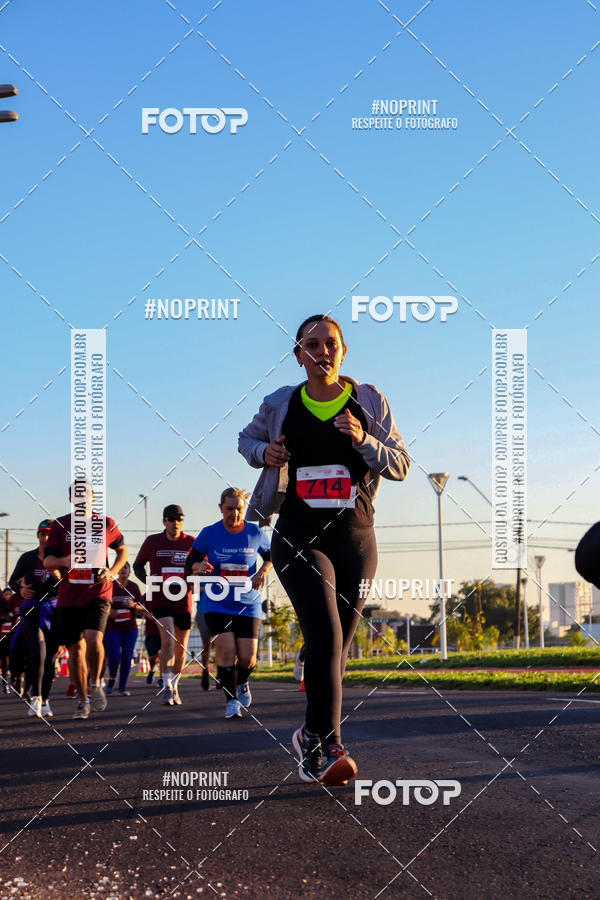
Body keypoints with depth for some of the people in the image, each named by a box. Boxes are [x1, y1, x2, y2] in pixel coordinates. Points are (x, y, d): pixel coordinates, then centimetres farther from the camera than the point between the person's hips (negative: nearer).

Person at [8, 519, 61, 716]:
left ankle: (44, 700, 17)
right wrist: (20, 590, -7)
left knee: (50, 657, 3)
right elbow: (12, 580, 14)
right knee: (38, 653, -19)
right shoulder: (27, 558, 3)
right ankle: (35, 697, -8)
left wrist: (59, 577, -22)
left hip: (54, 610, 0)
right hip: (31, 610, 0)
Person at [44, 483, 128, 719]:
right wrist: (64, 561, -20)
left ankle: (95, 684, 5)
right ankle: (83, 700, 22)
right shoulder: (60, 525, 1)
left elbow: (122, 550, 16)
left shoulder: (106, 524, 1)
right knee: (75, 649, 6)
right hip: (69, 597, 2)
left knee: (93, 639, -22)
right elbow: (47, 561, 3)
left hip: (98, 594, -2)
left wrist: (112, 572, -2)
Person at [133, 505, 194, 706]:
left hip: (183, 601, 2)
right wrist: (147, 580, -6)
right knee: (168, 641, -20)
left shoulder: (191, 543, 1)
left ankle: (174, 686, 28)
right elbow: (138, 565, 13)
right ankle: (167, 689, -18)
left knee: (181, 648, 9)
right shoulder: (152, 542, 2)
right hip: (160, 599, -2)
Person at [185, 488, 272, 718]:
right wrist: (200, 566, -20)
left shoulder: (255, 533, -2)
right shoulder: (209, 533, -5)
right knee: (226, 650, -17)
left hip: (248, 603, 1)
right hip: (217, 603, -1)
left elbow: (271, 556, 15)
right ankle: (231, 700, 0)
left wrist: (263, 571, -6)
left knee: (247, 657, -5)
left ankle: (242, 683, 31)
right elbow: (190, 562, 3)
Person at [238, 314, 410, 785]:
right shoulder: (281, 405, 3)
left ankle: (310, 736, 30)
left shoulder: (369, 401, 2)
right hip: (299, 538, -2)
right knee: (325, 635, -21)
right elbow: (247, 438, 22)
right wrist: (264, 452, -1)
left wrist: (363, 440, -17)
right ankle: (330, 748, -20)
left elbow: (401, 466, 1)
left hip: (355, 539, 2)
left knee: (338, 645, 10)